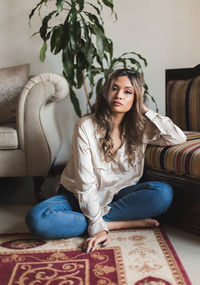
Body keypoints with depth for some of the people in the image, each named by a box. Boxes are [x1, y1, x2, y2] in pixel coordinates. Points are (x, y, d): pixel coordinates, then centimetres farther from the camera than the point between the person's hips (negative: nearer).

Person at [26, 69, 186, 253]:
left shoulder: (141, 127, -1)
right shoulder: (86, 126, -14)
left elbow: (179, 138, -12)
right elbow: (86, 182, -19)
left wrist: (145, 110, -10)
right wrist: (97, 227, -27)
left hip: (117, 196, 2)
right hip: (79, 195, -2)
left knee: (164, 193, -26)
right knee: (37, 219, -32)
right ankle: (123, 223, -26)